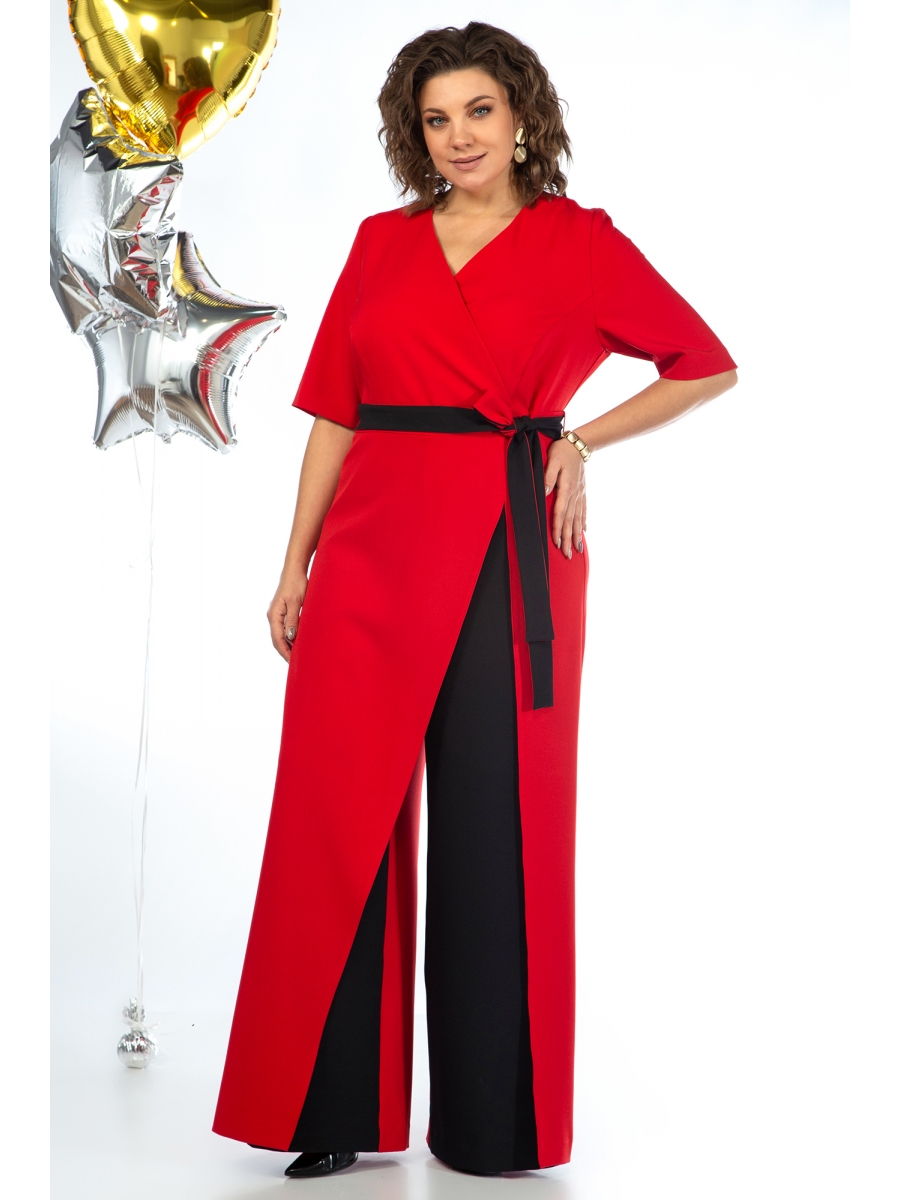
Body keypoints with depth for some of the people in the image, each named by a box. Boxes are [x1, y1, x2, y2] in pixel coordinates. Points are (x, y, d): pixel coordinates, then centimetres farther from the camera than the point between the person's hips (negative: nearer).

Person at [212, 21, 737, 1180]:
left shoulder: (579, 240, 5)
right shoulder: (381, 242, 13)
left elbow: (709, 365, 10)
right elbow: (335, 411, 12)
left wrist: (582, 439, 1)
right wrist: (295, 563, 7)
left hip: (505, 555, -3)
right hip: (373, 551, 3)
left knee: (494, 825, 2)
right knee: (337, 816, 1)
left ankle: (491, 1119, 16)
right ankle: (335, 1107, 14)